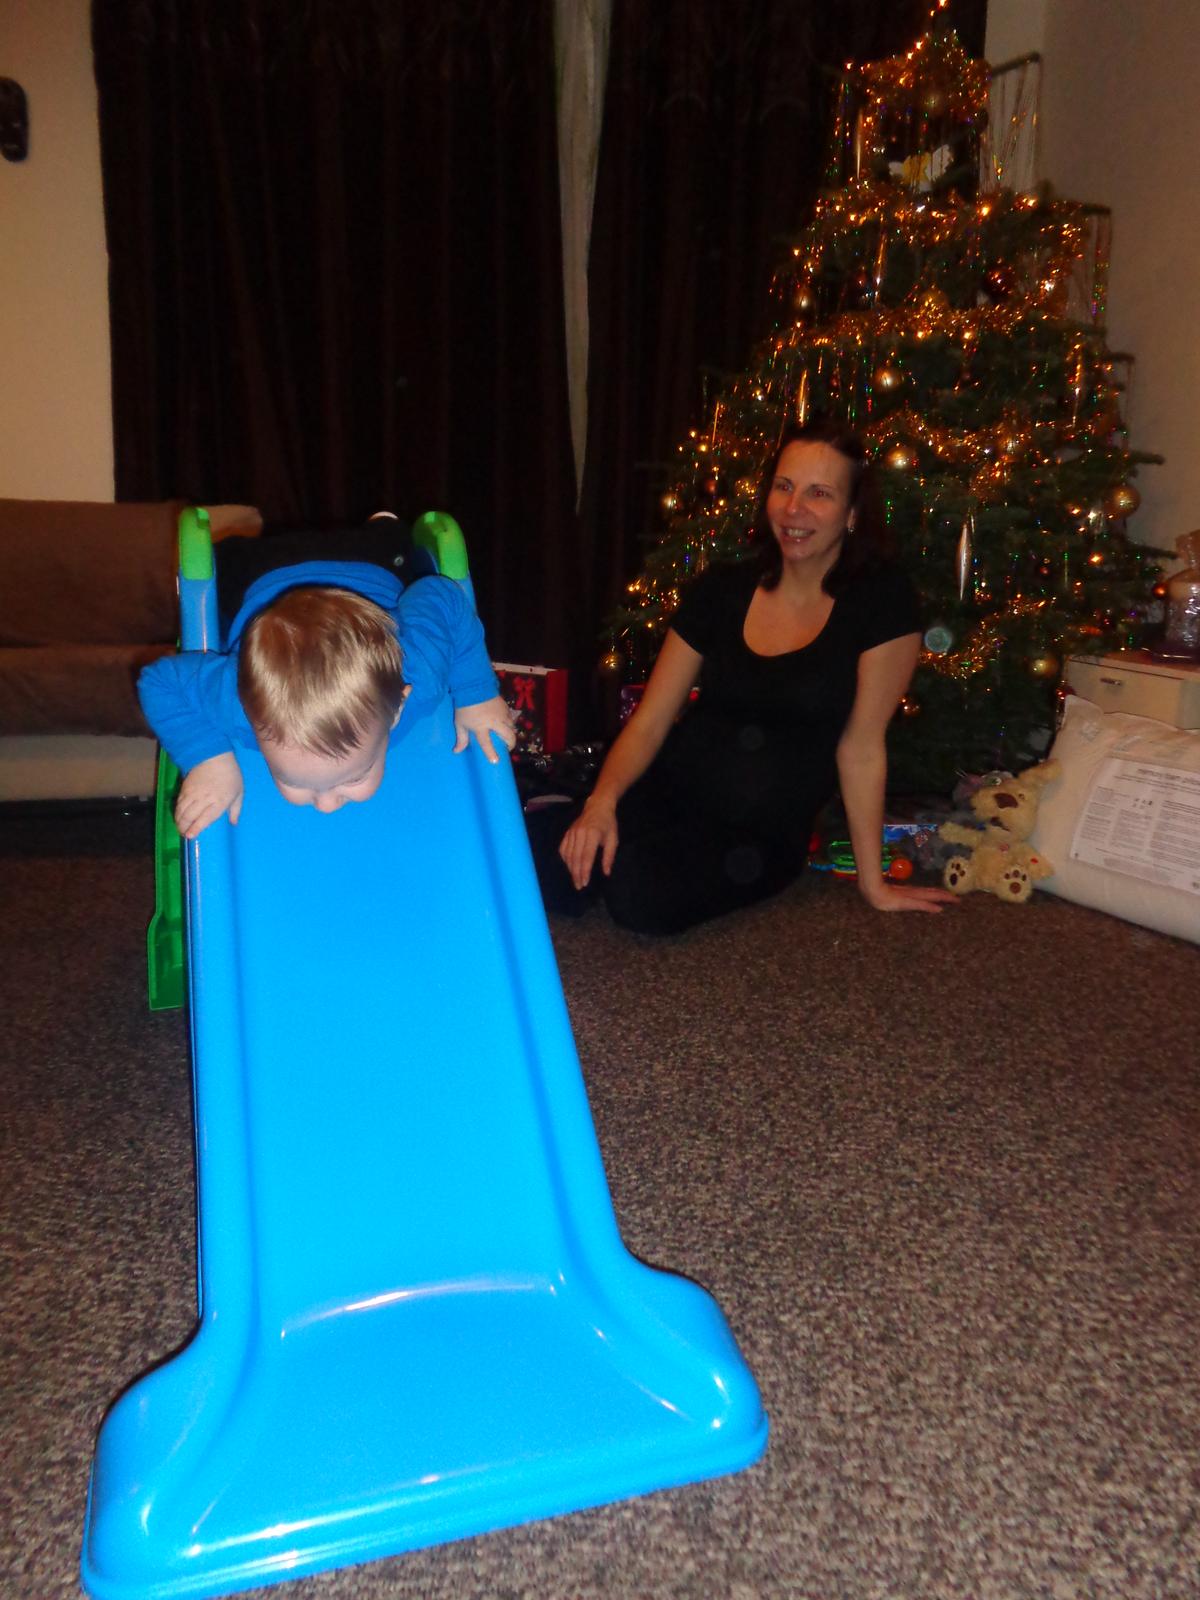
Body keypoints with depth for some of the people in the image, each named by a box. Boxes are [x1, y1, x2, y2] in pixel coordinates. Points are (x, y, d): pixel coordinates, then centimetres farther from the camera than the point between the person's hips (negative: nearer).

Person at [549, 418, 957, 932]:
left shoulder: (881, 601, -9)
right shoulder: (720, 590, 2)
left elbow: (861, 745, -7)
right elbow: (650, 720, 0)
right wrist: (603, 800, -18)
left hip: (762, 836, -2)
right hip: (664, 793, 3)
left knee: (638, 894, -31)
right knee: (553, 871, -25)